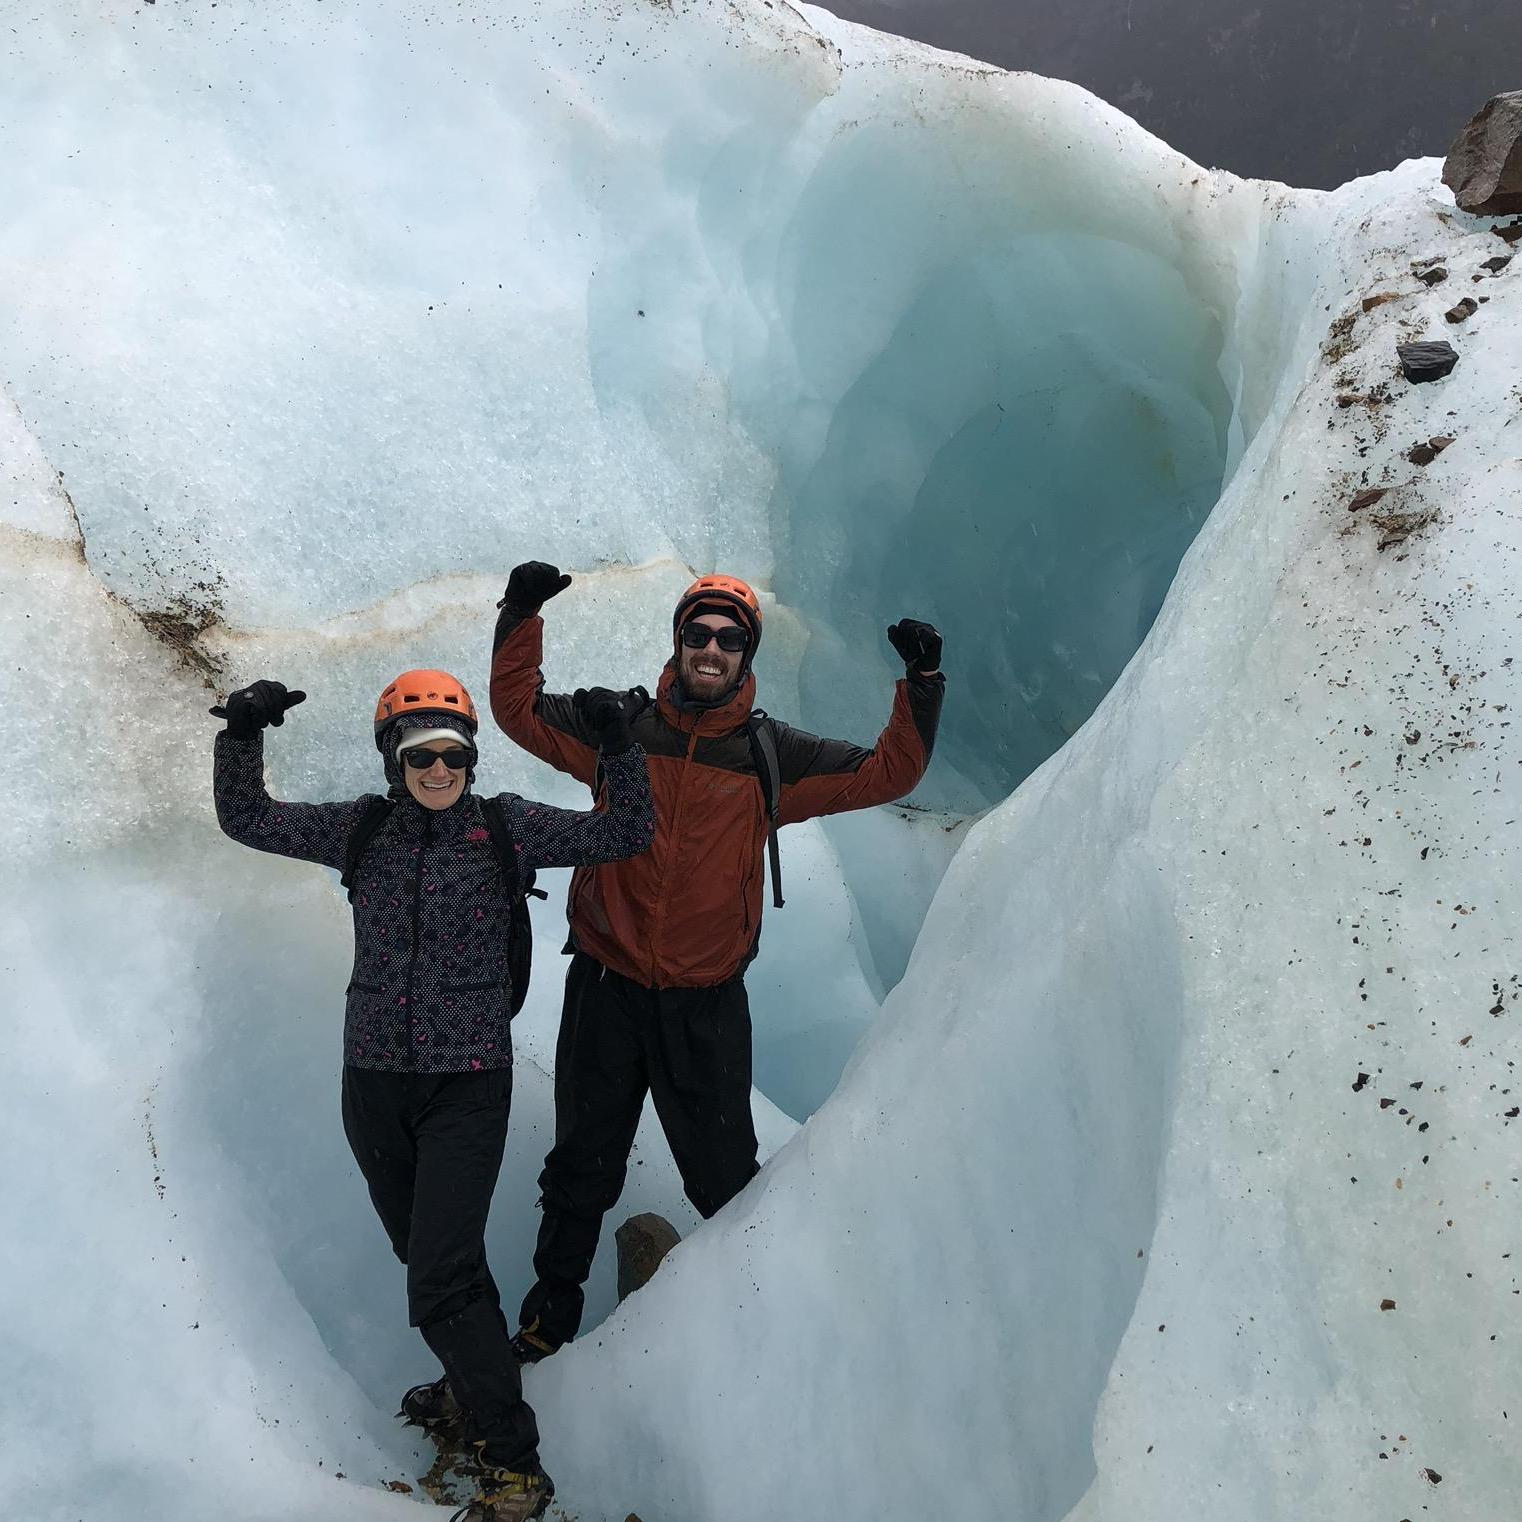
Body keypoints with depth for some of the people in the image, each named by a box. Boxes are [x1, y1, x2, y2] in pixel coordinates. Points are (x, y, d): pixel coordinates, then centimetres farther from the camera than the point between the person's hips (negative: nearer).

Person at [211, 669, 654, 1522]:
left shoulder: (507, 829, -4)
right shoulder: (362, 830, 3)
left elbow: (625, 835, -5)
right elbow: (248, 821, 7)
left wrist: (617, 749, -17)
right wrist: (243, 737, -7)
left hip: (468, 1082, -4)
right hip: (375, 1079, 5)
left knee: (442, 1273, -12)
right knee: (424, 1253, 19)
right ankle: (478, 1383, 43)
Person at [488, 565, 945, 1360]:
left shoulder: (771, 754, -1)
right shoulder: (622, 727, -1)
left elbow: (885, 773, -1)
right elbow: (519, 709, 7)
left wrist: (921, 685, -11)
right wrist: (521, 619, -4)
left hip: (707, 1003, -1)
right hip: (606, 991, 1)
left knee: (724, 1176, 6)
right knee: (582, 1169, 15)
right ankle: (552, 1309, 34)